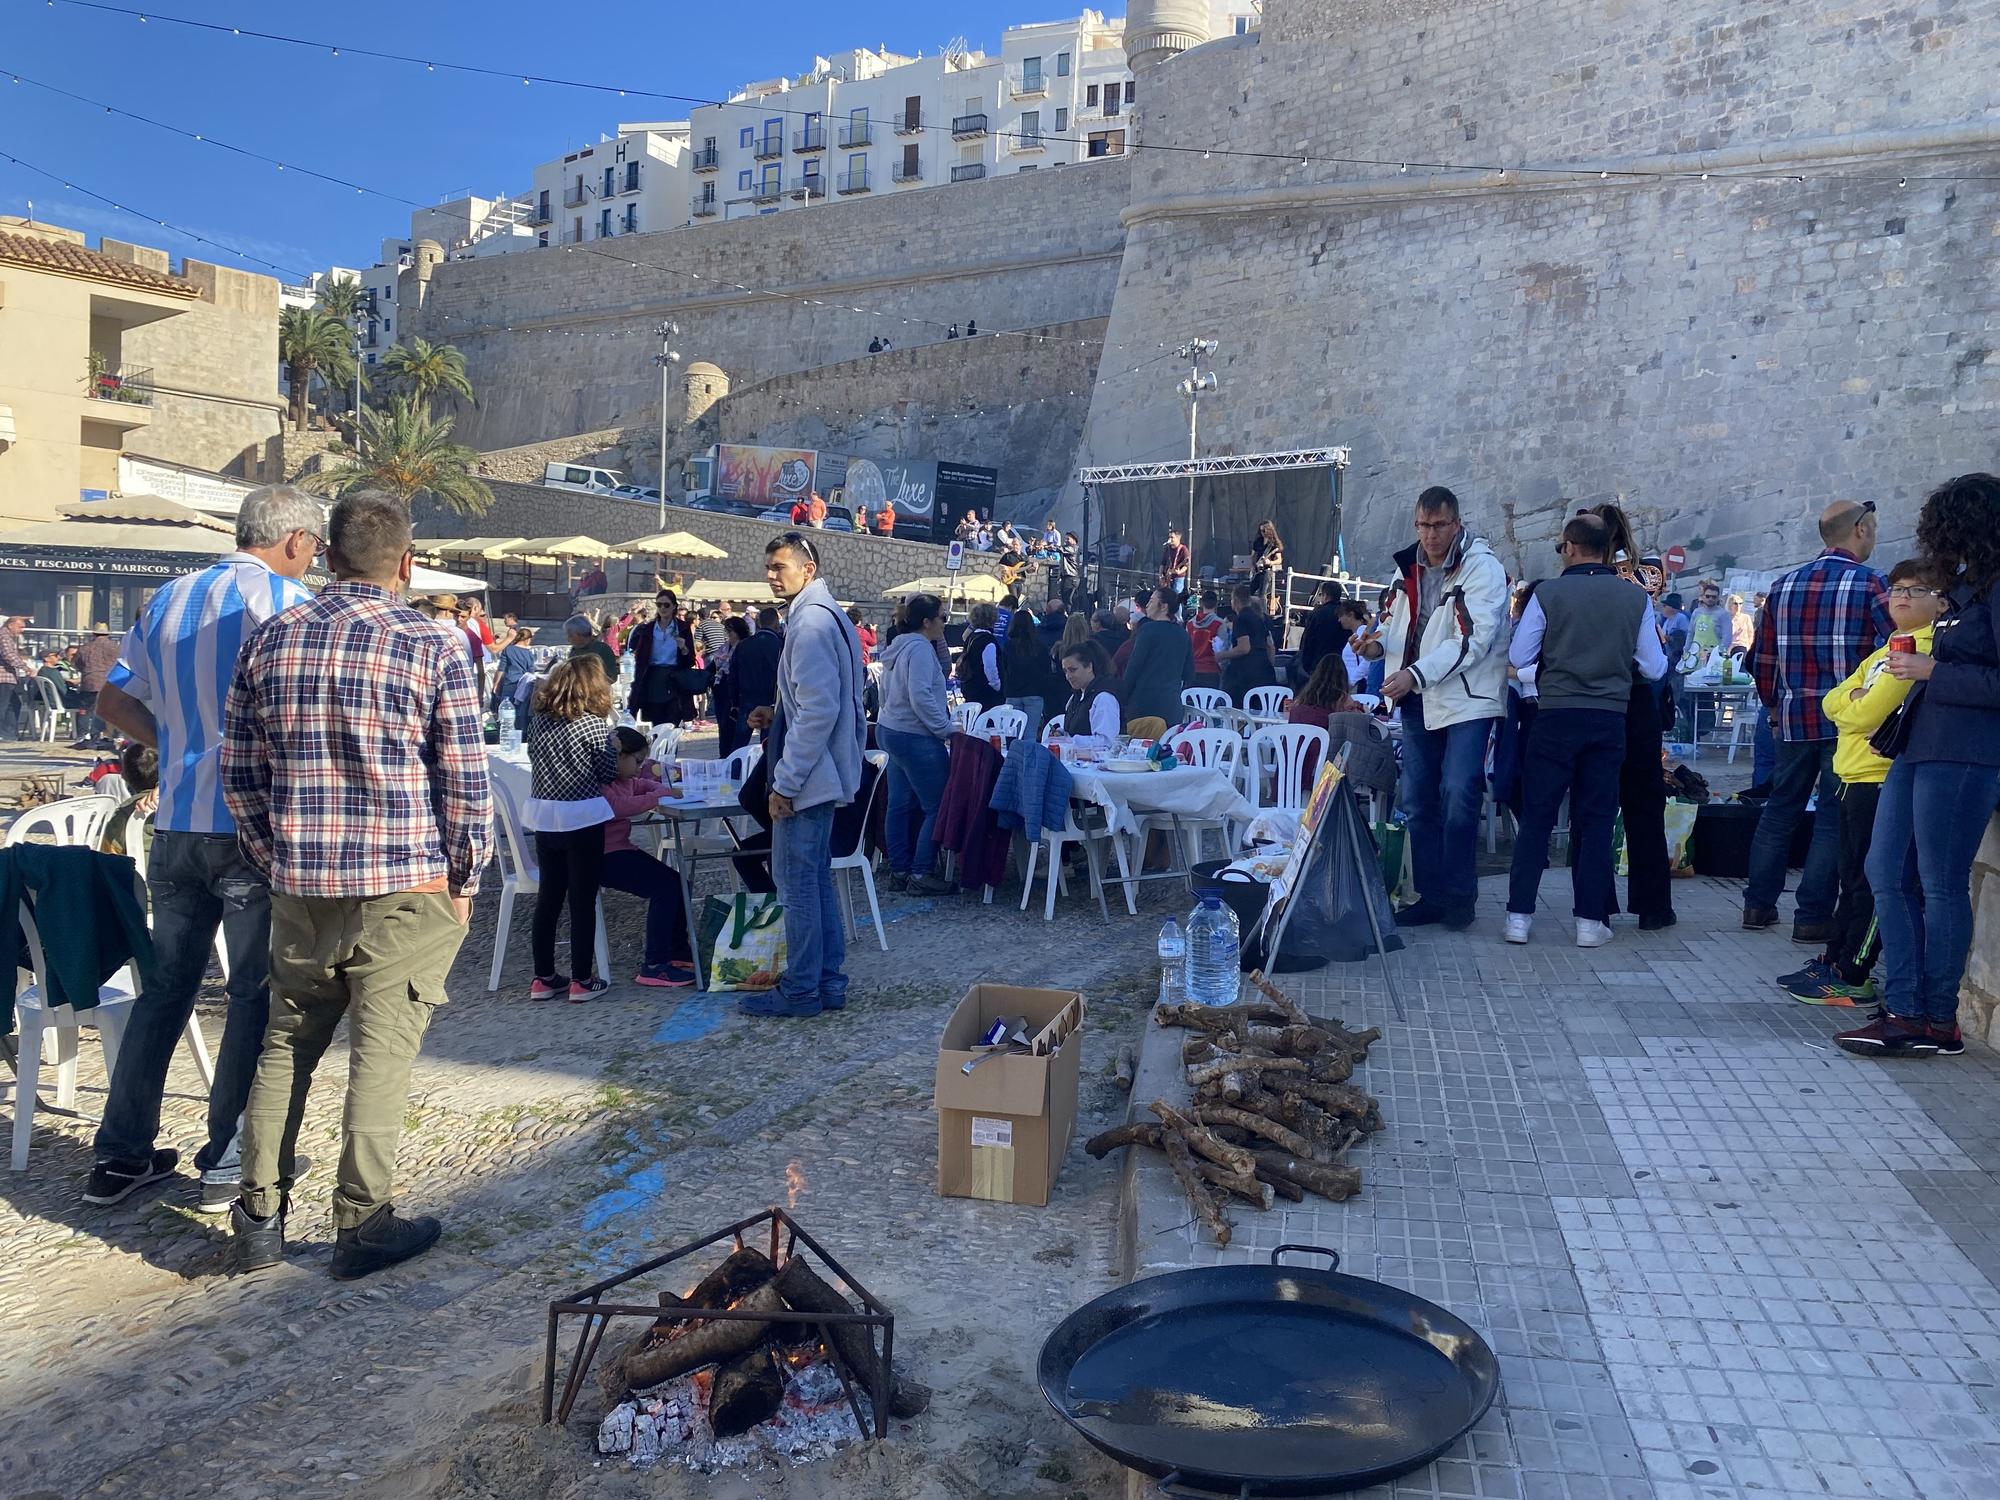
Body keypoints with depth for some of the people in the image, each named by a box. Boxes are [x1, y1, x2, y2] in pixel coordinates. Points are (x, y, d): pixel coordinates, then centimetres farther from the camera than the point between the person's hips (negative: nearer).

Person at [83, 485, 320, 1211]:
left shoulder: (168, 599, 10)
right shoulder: (285, 601, -10)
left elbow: (114, 701, 15)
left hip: (177, 823, 7)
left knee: (165, 986, 16)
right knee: (257, 995, 4)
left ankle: (121, 1156, 23)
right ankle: (228, 1166, 10)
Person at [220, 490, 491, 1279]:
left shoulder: (270, 639, 5)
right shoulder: (432, 646, -8)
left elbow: (240, 772, 9)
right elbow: (465, 780, -8)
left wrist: (273, 860, 19)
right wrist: (464, 880, 3)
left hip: (299, 888, 4)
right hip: (406, 889, -4)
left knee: (285, 1049, 16)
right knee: (382, 1053, 3)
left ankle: (259, 1216, 22)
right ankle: (361, 1224, 11)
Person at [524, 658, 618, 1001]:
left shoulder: (538, 721, 3)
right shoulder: (593, 725, -12)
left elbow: (537, 761, 10)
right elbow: (611, 773, -6)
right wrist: (607, 749, 12)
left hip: (543, 820, 5)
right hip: (583, 820, -5)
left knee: (548, 898, 13)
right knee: (583, 901, 3)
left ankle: (544, 977, 19)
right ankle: (582, 980, 7)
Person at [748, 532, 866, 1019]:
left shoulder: (810, 621, -17)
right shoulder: (830, 615, 15)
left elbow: (818, 709, -23)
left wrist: (786, 780, -20)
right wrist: (777, 716, 15)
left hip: (805, 777, -11)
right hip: (823, 775, 11)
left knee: (796, 883, -2)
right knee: (817, 879, 15)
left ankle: (801, 991, 6)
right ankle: (828, 982, 22)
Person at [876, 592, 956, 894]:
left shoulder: (899, 646, 14)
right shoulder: (920, 648, -17)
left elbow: (886, 693, 22)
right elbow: (920, 696, -25)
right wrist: (945, 729, -19)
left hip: (891, 731, 10)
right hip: (915, 737, -10)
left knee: (901, 805, 12)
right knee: (937, 806, -5)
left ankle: (899, 870, 16)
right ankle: (920, 873, -4)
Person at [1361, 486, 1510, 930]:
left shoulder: (1483, 568, -12)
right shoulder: (1408, 566, 9)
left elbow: (1474, 638, -21)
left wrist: (1416, 674, -29)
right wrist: (1379, 643, -4)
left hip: (1467, 698, -6)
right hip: (1417, 699, 7)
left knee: (1458, 794, -14)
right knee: (1417, 800, 8)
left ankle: (1459, 894, 2)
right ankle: (1430, 895, 18)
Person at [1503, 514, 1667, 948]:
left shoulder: (1547, 593, -5)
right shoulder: (1636, 598, 2)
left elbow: (1518, 657, -2)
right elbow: (1654, 669, 5)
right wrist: (1639, 650, 26)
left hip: (1556, 717, -2)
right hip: (1610, 719, 2)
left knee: (1536, 816, 5)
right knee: (1596, 819, 8)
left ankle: (1520, 915, 5)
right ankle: (1591, 920, 9)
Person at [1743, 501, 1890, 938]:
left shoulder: (1784, 585, 8)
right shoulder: (1870, 584, -7)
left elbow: (1763, 659, 10)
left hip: (1794, 719, 5)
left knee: (1780, 809, 15)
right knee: (1833, 818, 1)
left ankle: (1758, 904, 19)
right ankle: (1812, 916, 3)